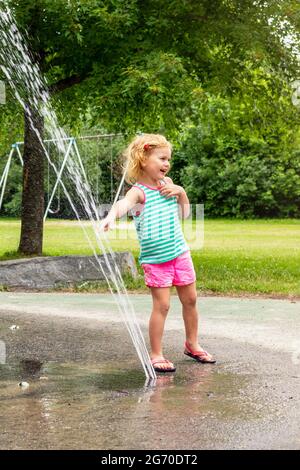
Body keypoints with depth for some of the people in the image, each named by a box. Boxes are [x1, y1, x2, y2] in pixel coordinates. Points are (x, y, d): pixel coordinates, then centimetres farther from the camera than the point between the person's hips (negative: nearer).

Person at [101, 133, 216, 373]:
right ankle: (156, 355, 7)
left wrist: (181, 192, -1)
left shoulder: (167, 184, 8)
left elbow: (185, 213, 18)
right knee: (161, 305, -6)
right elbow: (124, 203, -37)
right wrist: (112, 215, -60)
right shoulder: (139, 191, -13)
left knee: (190, 299, 14)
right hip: (155, 258, -6)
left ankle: (192, 345, 32)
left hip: (180, 252, 6)